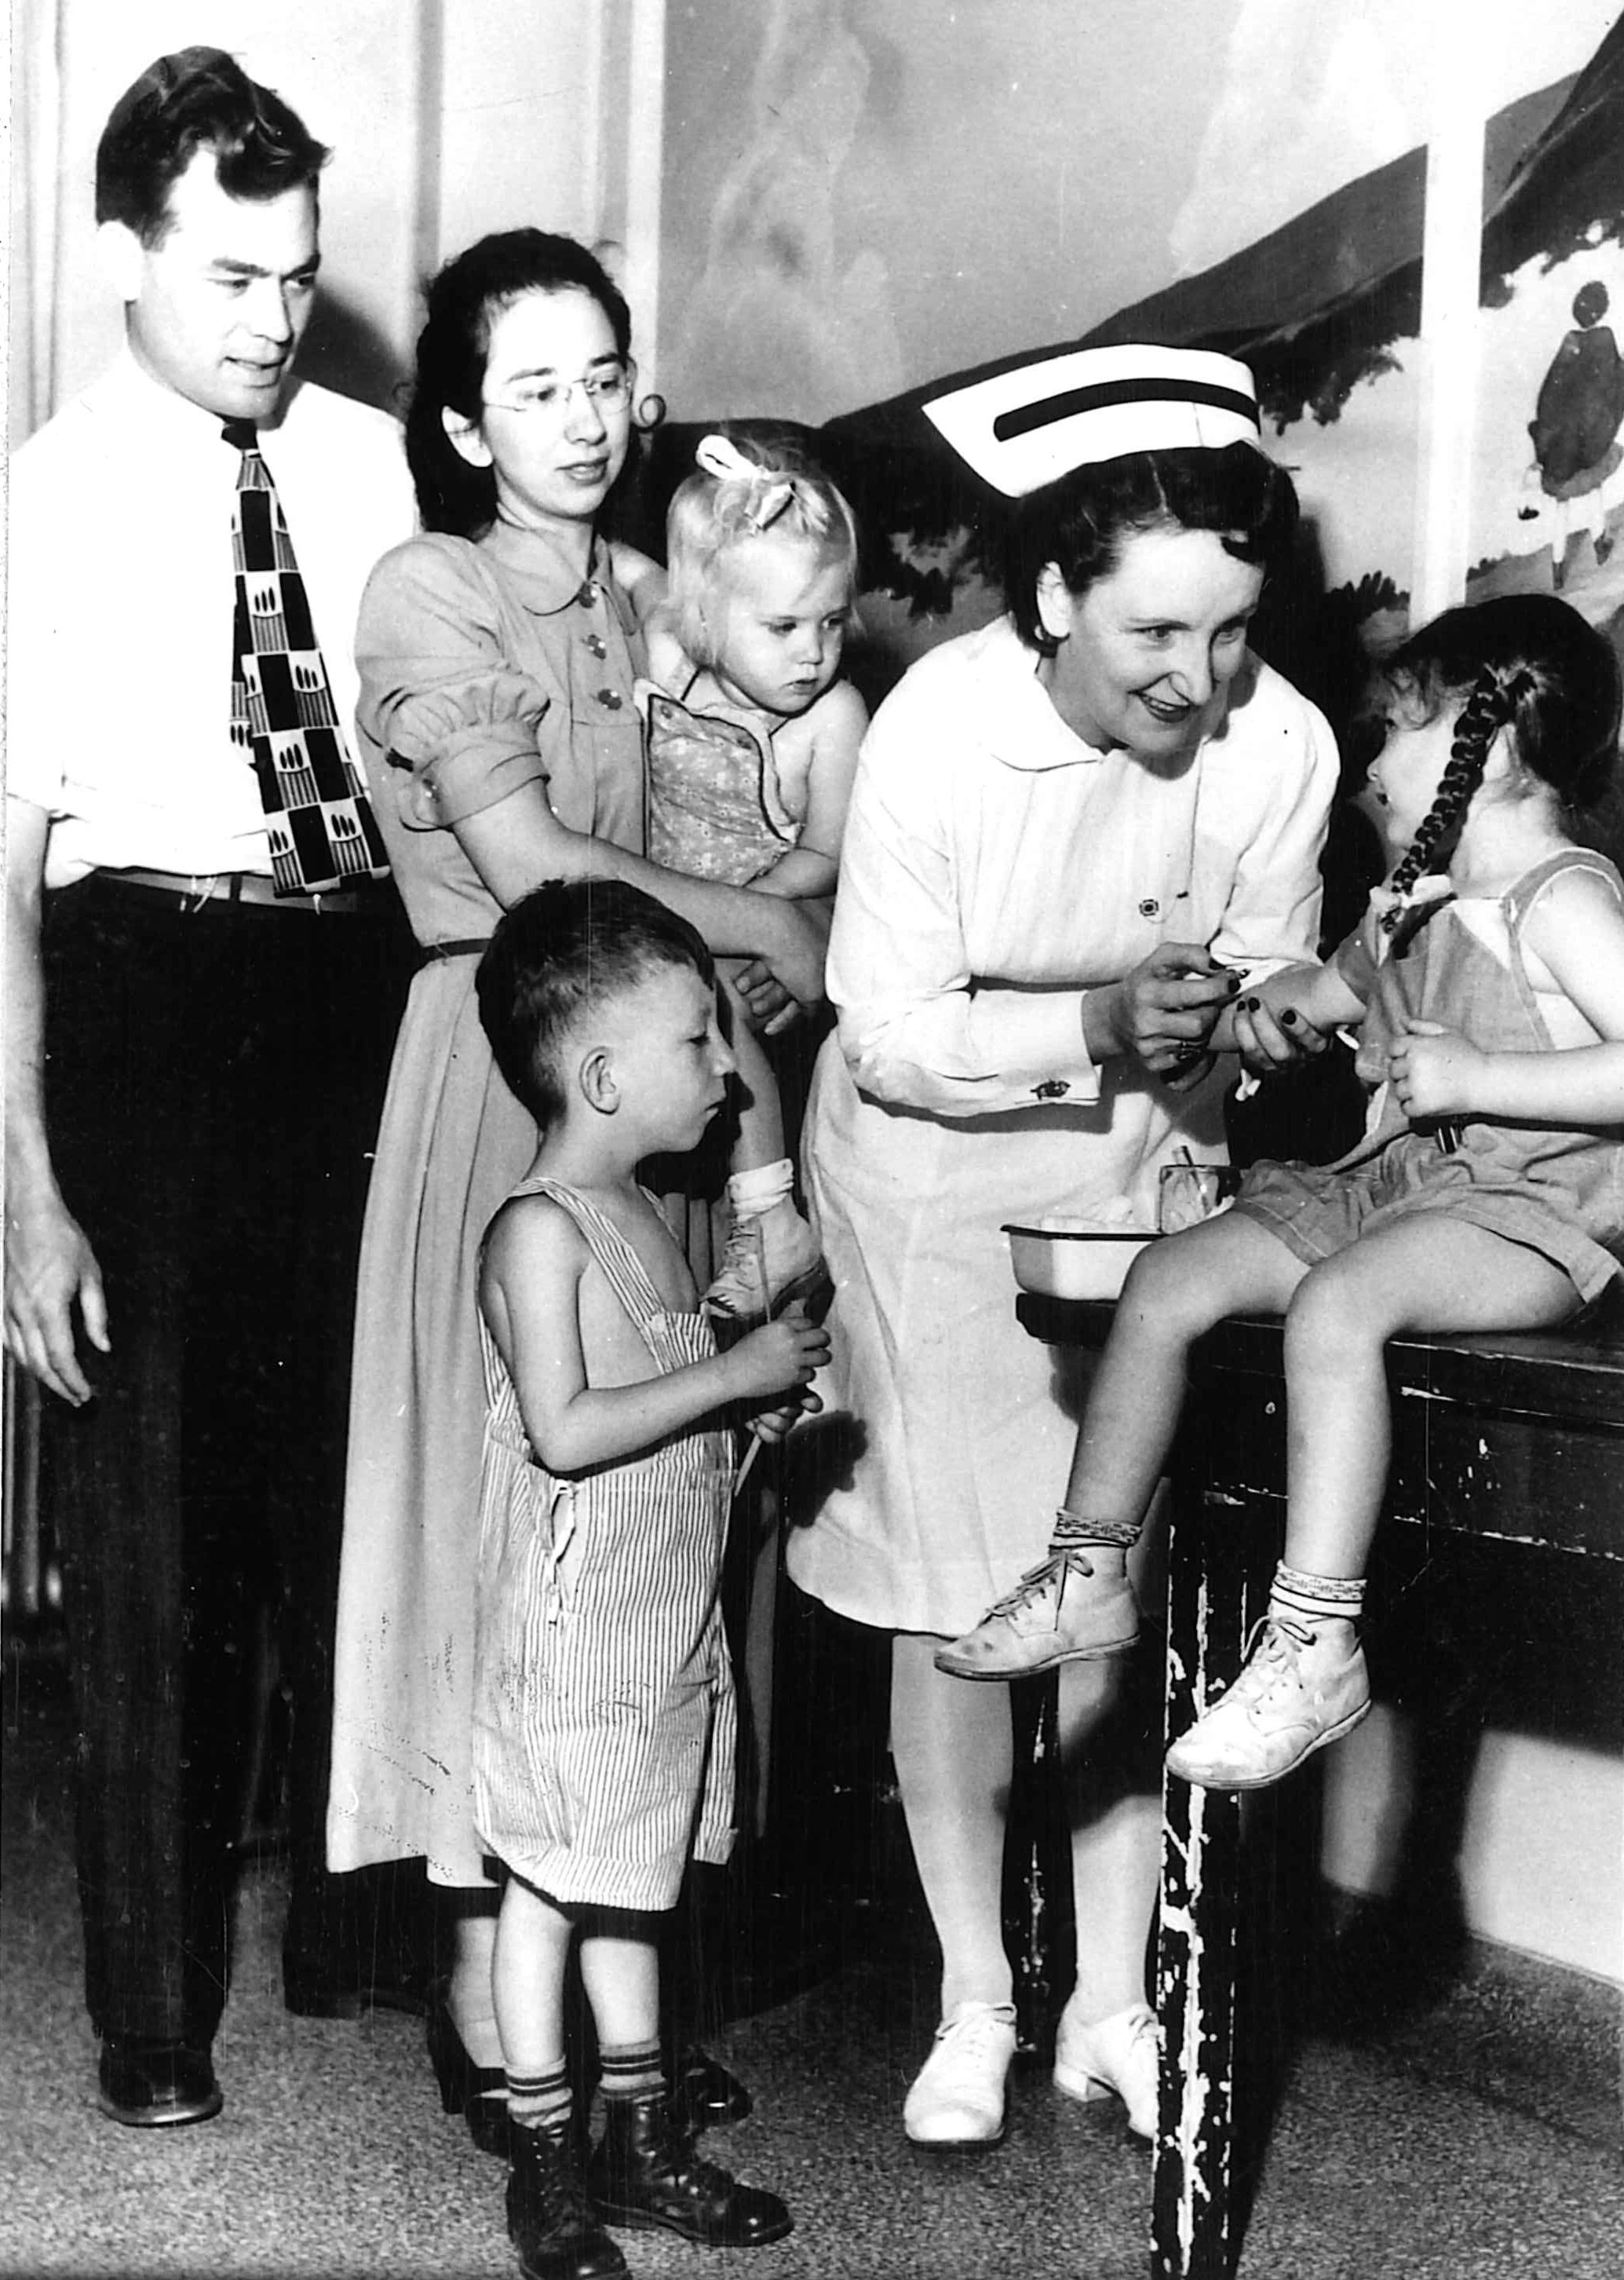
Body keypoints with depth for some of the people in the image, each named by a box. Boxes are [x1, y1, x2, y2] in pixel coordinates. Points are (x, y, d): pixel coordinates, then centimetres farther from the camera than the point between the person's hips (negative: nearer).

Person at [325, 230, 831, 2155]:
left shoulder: (638, 593, 15)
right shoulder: (426, 595, -5)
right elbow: (527, 863, -15)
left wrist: (747, 951, -2)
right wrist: (770, 929, -8)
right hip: (508, 1059, -6)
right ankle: (485, 1993, 6)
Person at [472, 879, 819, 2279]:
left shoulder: (642, 1217, 11)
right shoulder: (539, 1230, -16)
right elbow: (564, 1431, -24)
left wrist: (763, 1400, 3)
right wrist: (732, 1374, -21)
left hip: (669, 1611, 9)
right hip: (573, 1621, -9)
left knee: (630, 1876, 16)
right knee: (551, 1879, 3)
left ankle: (642, 2138, 27)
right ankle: (546, 2163, 14)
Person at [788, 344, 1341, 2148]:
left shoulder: (1280, 746, -18)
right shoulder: (936, 732, -25)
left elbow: (1257, 1003, -3)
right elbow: (891, 1037, -21)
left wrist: (1238, 1024, -25)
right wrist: (1099, 1023, -33)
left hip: (1141, 1169, 2)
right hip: (934, 1170, -2)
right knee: (949, 1590, 2)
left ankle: (1113, 2002, 18)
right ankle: (974, 2006, 17)